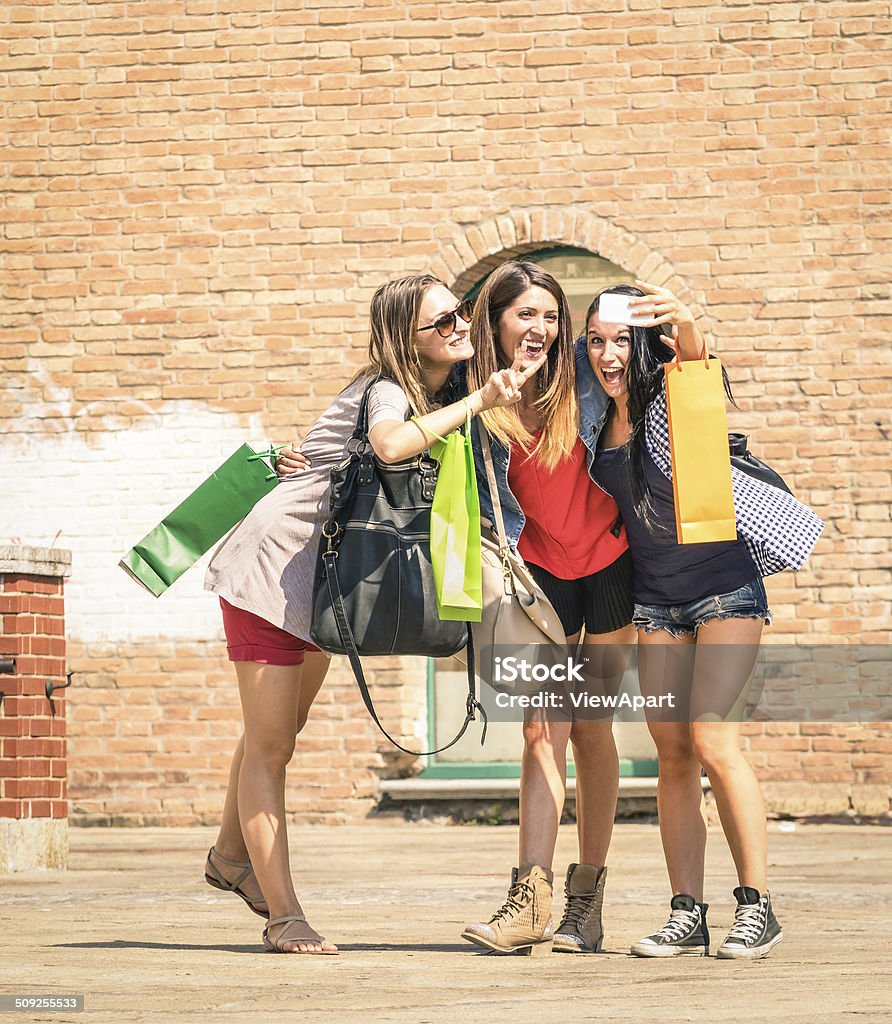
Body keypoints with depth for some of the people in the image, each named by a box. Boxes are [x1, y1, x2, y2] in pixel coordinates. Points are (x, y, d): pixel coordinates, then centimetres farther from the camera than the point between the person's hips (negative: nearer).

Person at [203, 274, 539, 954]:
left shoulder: (438, 397, 8)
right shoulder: (386, 390, -20)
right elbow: (392, 445, -43)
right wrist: (478, 402, -39)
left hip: (326, 579, 9)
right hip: (274, 564, -9)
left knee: (282, 734, 21)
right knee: (269, 746, -5)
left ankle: (232, 856, 41)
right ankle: (283, 915, -3)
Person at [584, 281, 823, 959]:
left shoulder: (671, 396, -15)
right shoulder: (601, 419, 1)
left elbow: (695, 361, -37)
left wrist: (686, 326, -58)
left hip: (725, 585, -6)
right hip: (656, 599, 6)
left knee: (712, 737, -16)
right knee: (673, 754, 2)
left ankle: (758, 906, -11)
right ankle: (687, 915, 5)